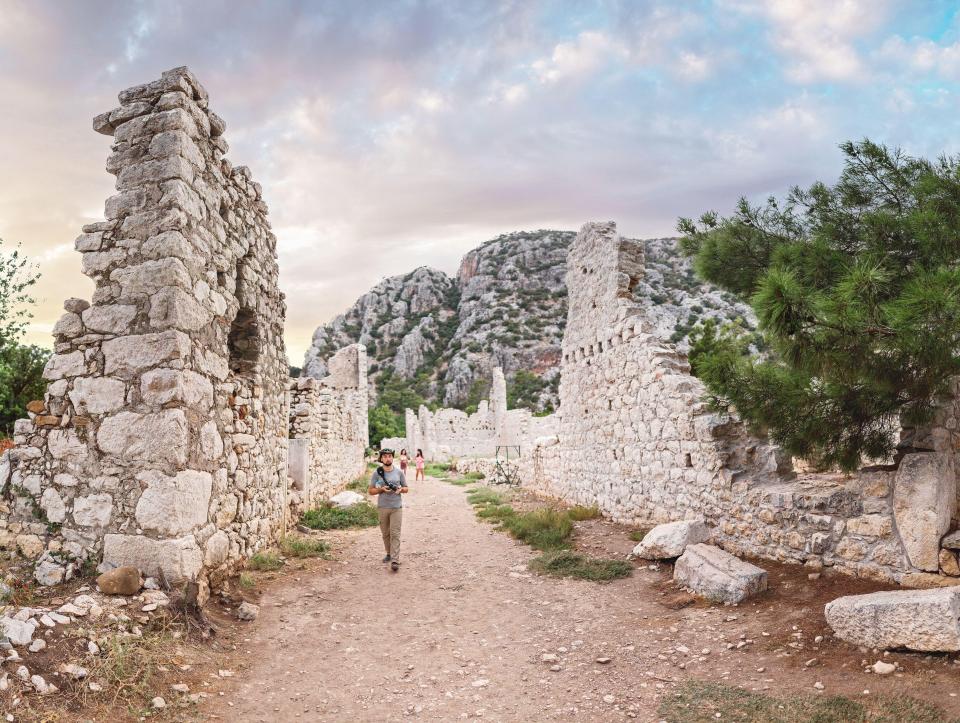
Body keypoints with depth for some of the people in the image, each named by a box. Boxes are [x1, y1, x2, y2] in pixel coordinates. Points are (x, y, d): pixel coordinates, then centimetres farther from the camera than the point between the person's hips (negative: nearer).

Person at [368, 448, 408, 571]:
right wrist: (381, 489, -15)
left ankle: (395, 561, -10)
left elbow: (406, 489, 11)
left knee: (395, 534, -7)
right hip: (382, 508, 1)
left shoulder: (399, 472, 3)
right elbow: (371, 490, 3)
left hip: (396, 507, -1)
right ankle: (389, 553, 32)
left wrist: (401, 489, -12)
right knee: (385, 533, 13)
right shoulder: (377, 473, 0)